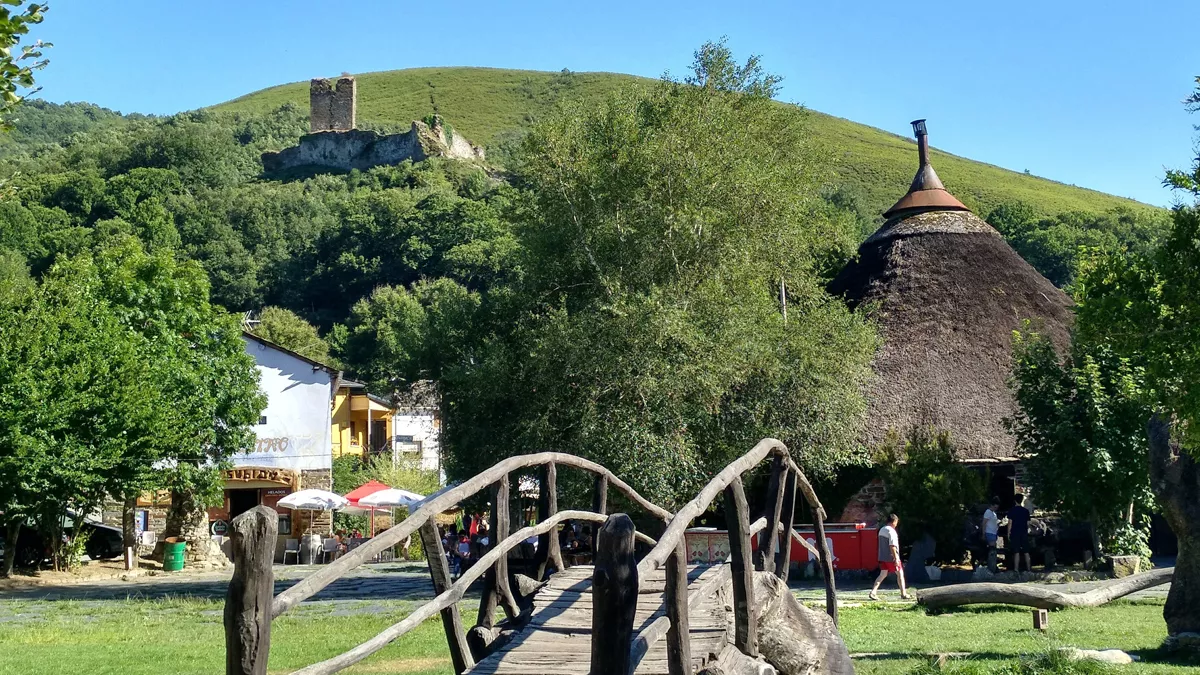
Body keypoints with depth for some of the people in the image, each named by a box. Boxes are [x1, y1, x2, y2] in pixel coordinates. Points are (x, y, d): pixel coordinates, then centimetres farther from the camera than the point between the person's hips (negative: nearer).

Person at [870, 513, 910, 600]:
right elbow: (892, 546, -23)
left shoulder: (881, 530, 12)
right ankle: (903, 594, 12)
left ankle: (873, 592, -6)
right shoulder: (891, 531, -16)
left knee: (883, 574, 7)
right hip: (891, 557, -8)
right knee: (900, 573, 7)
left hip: (882, 557, 8)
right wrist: (896, 558, -23)